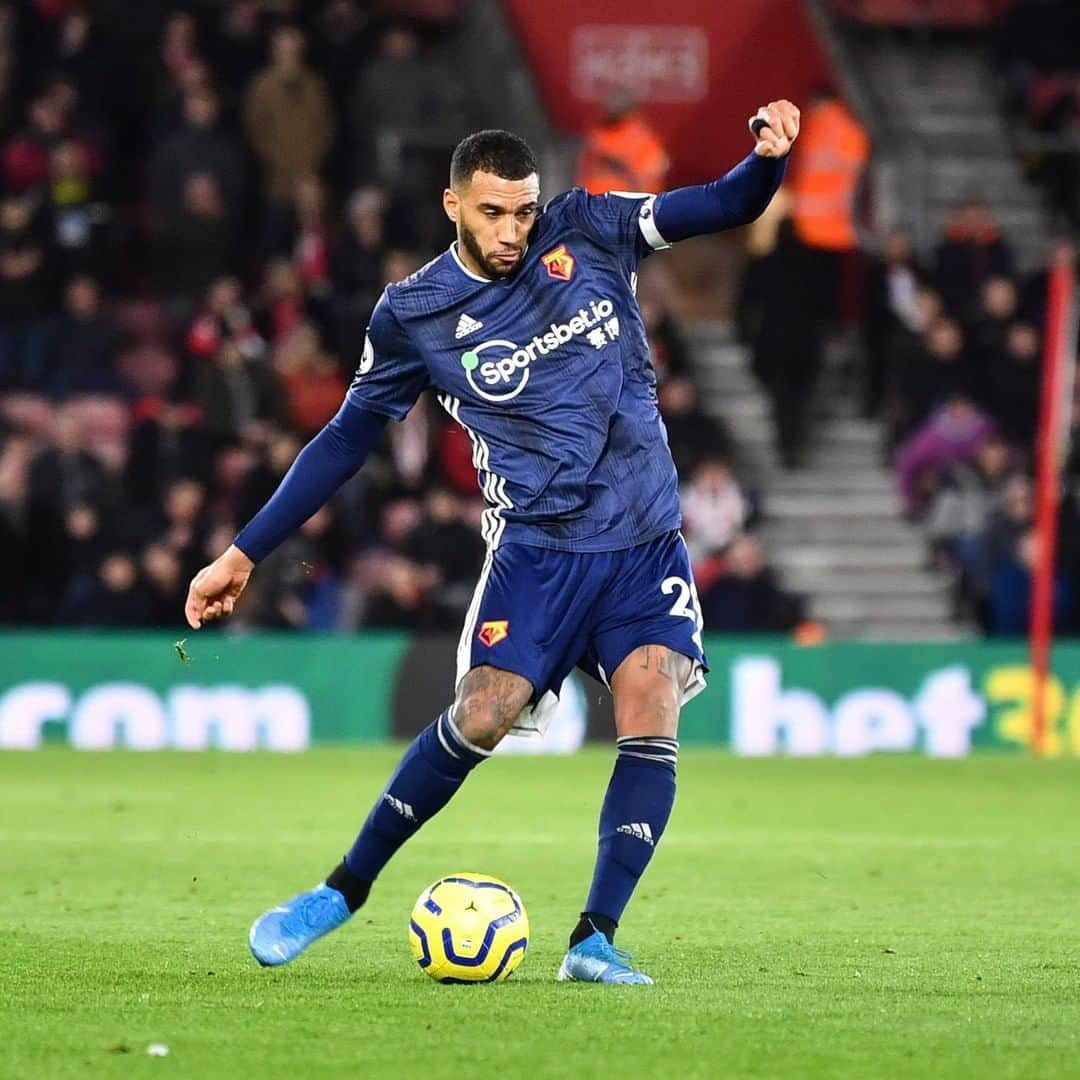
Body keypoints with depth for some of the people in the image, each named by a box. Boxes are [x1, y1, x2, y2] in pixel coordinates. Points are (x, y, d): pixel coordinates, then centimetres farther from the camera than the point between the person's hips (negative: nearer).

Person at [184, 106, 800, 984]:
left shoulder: (588, 230, 0)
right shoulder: (414, 315, -2)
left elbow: (726, 206, 0)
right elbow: (347, 439, 6)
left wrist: (768, 157, -24)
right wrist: (244, 555, 5)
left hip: (645, 542, 2)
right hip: (537, 546, -2)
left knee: (652, 720, -15)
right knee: (481, 716, -13)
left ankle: (596, 940, -11)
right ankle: (346, 889, 5)